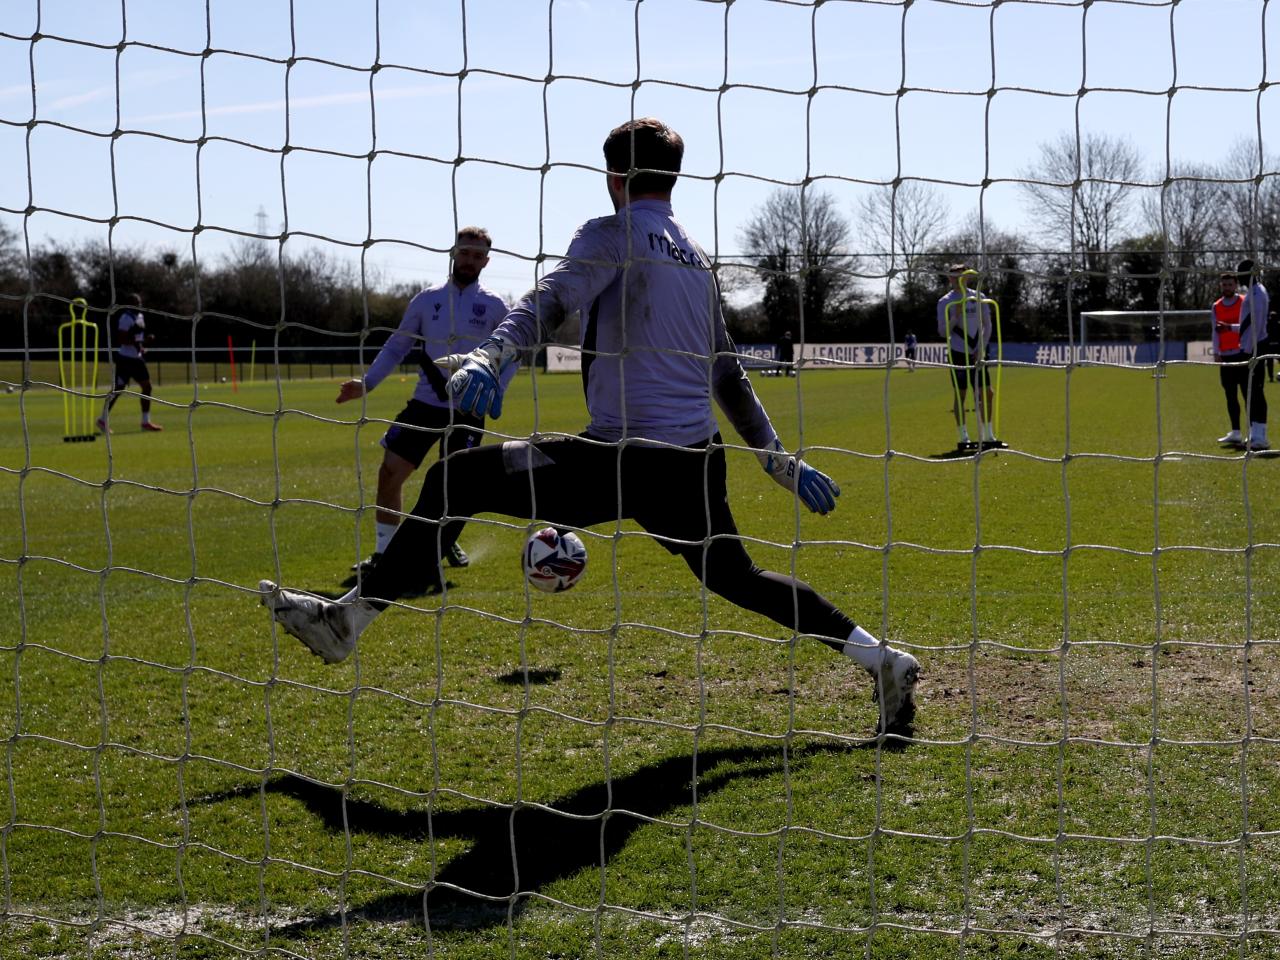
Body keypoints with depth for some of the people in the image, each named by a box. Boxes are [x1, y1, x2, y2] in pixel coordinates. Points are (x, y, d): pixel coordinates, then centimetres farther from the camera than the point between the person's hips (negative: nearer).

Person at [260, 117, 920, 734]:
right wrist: (780, 461, 31)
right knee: (736, 578, 25)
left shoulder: (615, 232, -1)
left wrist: (489, 356, -36)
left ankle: (346, 619, -4)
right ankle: (884, 661, 19)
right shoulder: (698, 258, 20)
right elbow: (728, 375, 25)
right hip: (696, 459, 8)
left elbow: (551, 299, -21)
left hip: (626, 458, -8)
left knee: (457, 480, -3)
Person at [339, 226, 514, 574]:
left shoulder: (494, 306, 0)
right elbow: (397, 346, 10)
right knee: (390, 472, -5)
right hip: (425, 403, 2)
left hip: (468, 409, -2)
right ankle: (383, 552, 7)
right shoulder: (427, 299, 5)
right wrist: (367, 382, 0)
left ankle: (448, 541, 28)